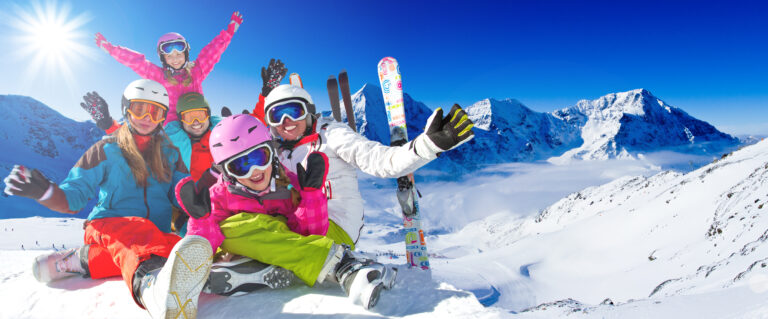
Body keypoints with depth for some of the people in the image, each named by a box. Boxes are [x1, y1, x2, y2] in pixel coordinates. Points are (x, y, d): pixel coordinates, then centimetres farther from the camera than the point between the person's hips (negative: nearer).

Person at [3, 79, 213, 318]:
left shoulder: (170, 153, 16)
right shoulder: (106, 150, 9)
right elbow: (72, 198, 4)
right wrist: (44, 191, -17)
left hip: (154, 237, 3)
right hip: (106, 227, -2)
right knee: (134, 229, -39)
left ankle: (86, 259, -25)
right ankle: (153, 286, -70)